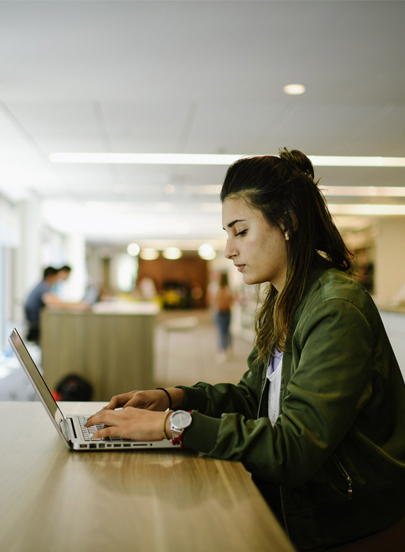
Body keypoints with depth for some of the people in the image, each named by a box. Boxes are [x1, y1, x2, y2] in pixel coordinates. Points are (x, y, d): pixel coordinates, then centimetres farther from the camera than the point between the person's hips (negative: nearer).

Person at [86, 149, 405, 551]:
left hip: (342, 519, -8)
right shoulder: (283, 304, 8)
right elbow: (252, 396, 15)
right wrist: (172, 397, 0)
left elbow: (294, 449, -28)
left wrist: (174, 424, -28)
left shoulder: (338, 310, -23)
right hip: (293, 490, 8)